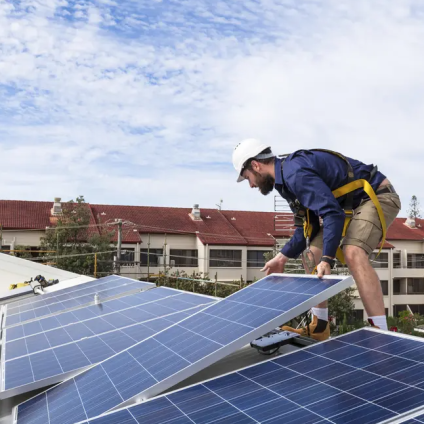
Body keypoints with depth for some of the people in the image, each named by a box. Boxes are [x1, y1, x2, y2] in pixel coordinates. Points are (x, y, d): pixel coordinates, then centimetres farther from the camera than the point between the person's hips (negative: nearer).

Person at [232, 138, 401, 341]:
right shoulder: (288, 175, 7)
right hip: (352, 203, 10)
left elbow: (333, 214, -34)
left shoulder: (295, 172, -26)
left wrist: (327, 259, -36)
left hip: (378, 196, -10)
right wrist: (282, 257, 8)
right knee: (314, 254, 7)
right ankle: (319, 328, 13)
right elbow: (310, 224, 11)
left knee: (353, 253, -32)